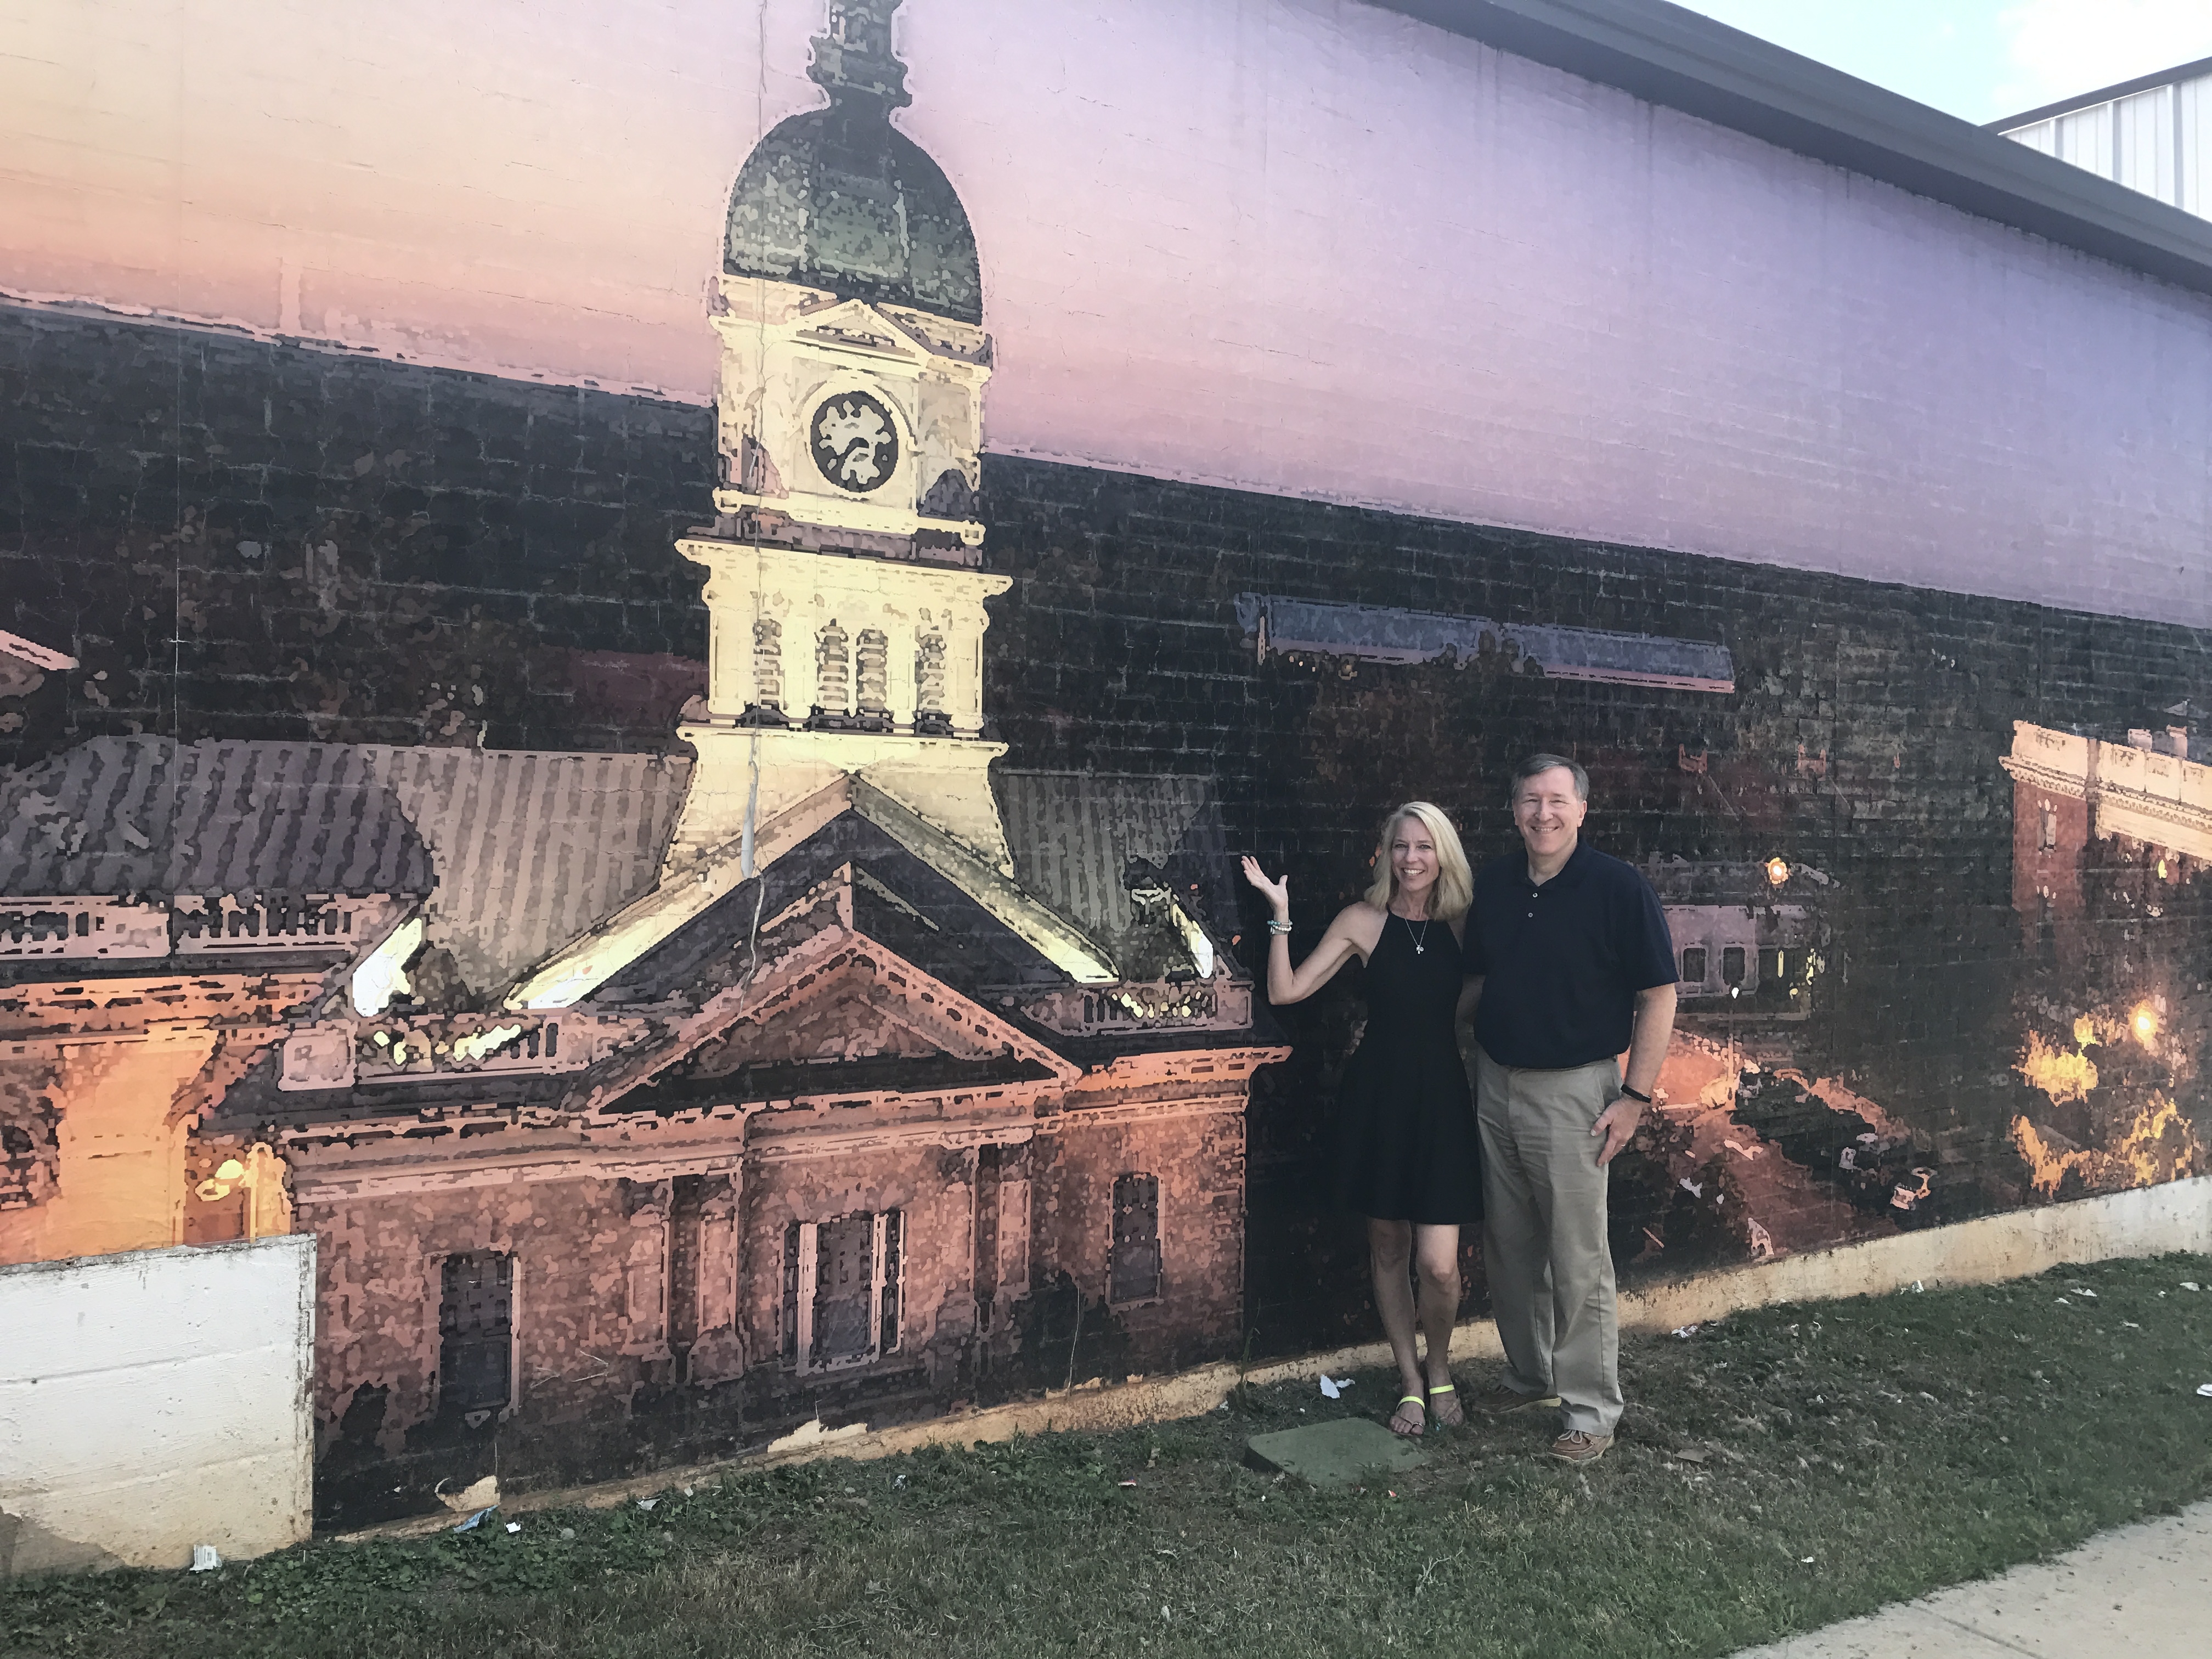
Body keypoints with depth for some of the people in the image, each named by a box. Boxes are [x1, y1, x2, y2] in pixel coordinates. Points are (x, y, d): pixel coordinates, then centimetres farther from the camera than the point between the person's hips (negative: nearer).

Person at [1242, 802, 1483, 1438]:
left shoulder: (1462, 924, 2)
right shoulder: (1363, 921, -2)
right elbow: (1286, 991, -4)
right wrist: (1280, 914, -11)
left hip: (1442, 1097, 0)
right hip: (1379, 1095, 0)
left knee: (1439, 1264, -5)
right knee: (1388, 1248, 11)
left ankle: (1439, 1369, 24)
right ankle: (1410, 1381, 29)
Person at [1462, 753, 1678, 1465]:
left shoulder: (1618, 887, -10)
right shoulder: (1492, 883, 6)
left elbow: (1657, 997, -9)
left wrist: (1634, 1096, -13)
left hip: (1573, 1092, -6)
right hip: (1494, 1085, 6)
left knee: (1579, 1259, 0)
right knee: (1508, 1246, 15)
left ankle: (1591, 1409, 13)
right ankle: (1530, 1374, 33)